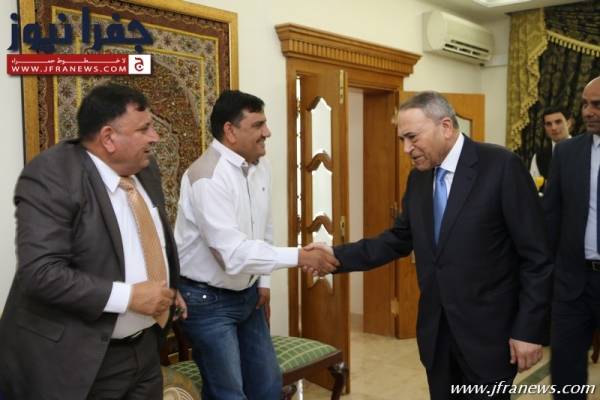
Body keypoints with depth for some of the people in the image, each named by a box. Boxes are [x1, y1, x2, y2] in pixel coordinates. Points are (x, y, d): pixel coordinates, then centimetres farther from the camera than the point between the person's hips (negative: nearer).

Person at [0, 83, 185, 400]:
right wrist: (128, 296, -25)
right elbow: (40, 272, -26)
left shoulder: (145, 169, 4)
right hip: (77, 359, -7)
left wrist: (167, 288, 8)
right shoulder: (50, 175, -20)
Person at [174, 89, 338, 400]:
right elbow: (234, 253, -31)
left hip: (248, 294, 8)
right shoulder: (209, 176, -24)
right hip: (210, 300, -7)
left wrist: (262, 282, 14)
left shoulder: (260, 166, 1)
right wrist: (300, 257, -28)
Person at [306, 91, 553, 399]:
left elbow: (537, 257, -13)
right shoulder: (418, 177, 6)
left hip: (488, 330, -6)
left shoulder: (502, 166, -14)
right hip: (435, 328, 6)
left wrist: (529, 329, -14)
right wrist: (338, 255, 1)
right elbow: (399, 240, 11)